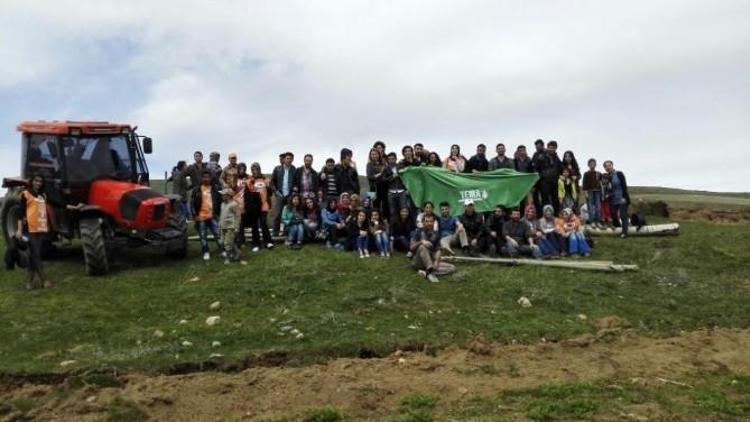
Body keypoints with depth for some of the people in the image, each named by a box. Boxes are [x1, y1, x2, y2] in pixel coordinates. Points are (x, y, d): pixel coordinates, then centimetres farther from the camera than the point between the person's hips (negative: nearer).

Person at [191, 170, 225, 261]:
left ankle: (223, 251, 3)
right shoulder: (196, 190, 1)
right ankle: (205, 252, 16)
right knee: (203, 236, 6)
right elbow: (193, 203, 2)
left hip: (212, 216, 0)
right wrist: (195, 214, -5)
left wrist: (216, 213, 3)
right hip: (201, 217, 0)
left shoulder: (215, 189, 4)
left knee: (218, 234, -1)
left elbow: (219, 201, 9)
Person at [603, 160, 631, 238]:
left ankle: (624, 232, -3)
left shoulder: (619, 174, -4)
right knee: (614, 216, 0)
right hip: (613, 200, 4)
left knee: (623, 215, -5)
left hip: (621, 199, -4)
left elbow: (624, 186, -9)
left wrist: (624, 197, -16)